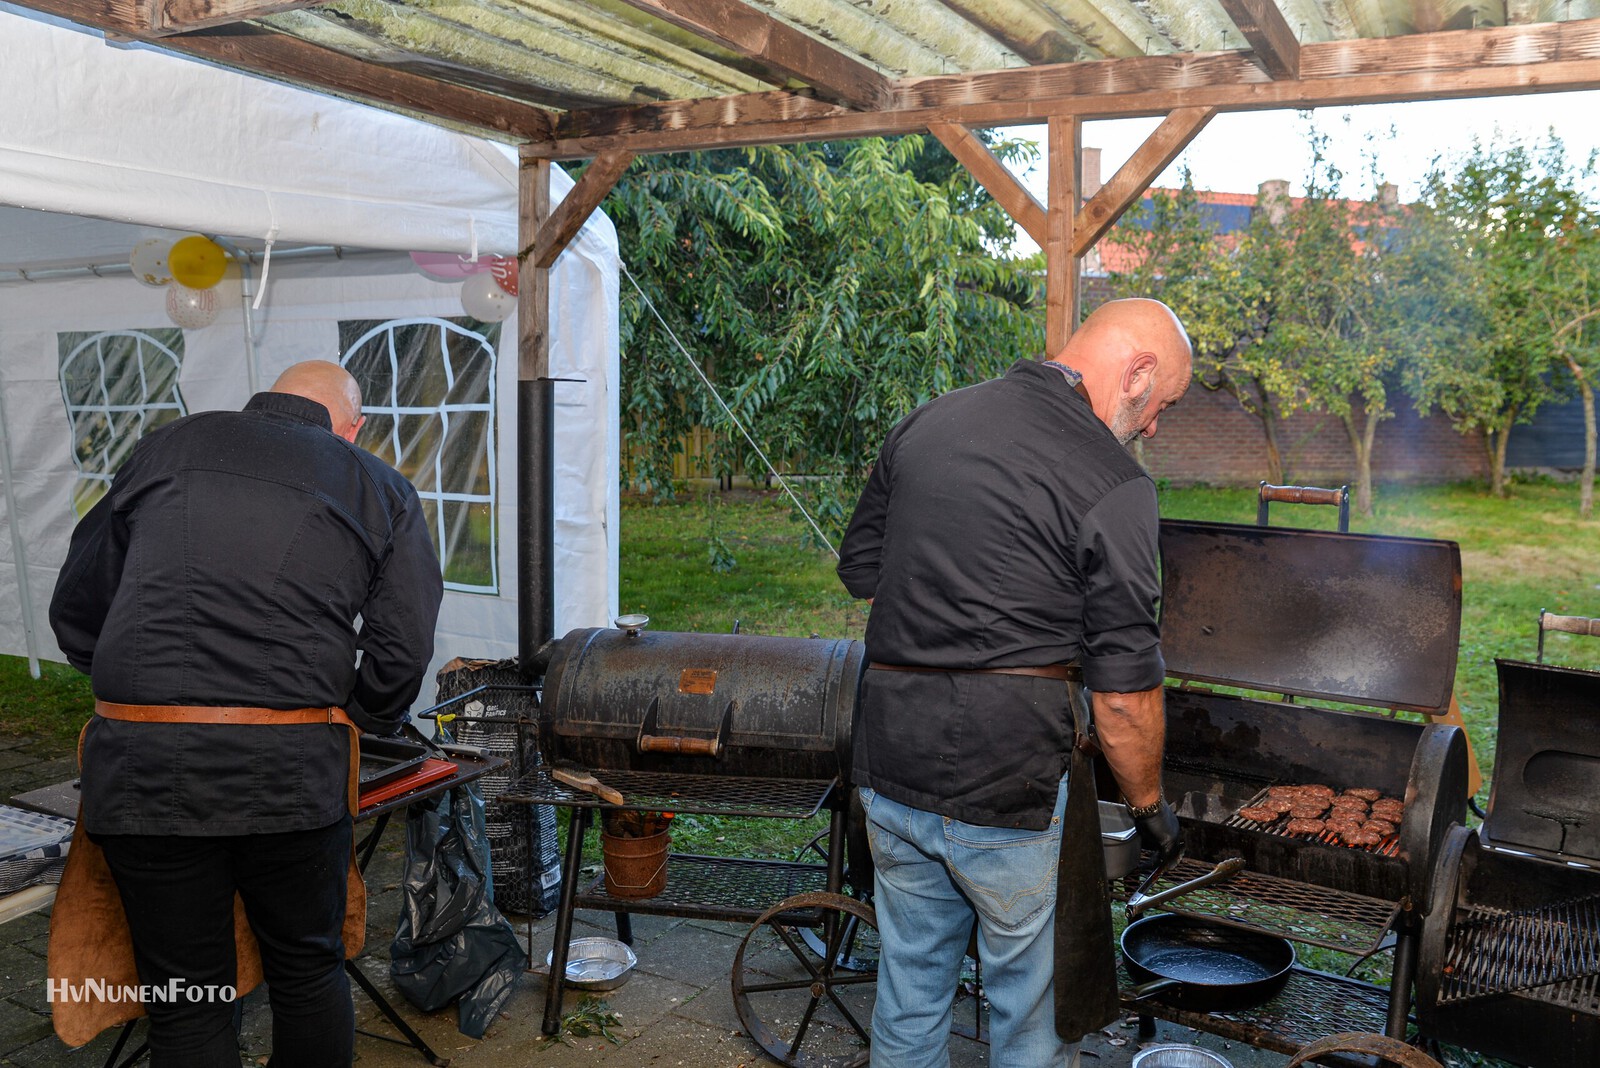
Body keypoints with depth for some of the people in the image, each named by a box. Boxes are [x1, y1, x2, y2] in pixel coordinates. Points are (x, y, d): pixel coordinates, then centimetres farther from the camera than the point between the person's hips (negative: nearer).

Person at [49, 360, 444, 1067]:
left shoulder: (168, 447, 13)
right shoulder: (380, 489, 8)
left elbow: (76, 611, 17)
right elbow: (403, 649, 0)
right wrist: (362, 723, 17)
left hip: (142, 764, 1)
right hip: (294, 770, -1)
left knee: (185, 997, 13)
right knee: (308, 969, 19)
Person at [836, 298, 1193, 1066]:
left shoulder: (926, 422, 7)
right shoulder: (1111, 481, -12)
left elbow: (860, 567, 15)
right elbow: (1124, 689, -11)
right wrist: (1150, 807, 4)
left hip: (889, 763, 6)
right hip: (1004, 776, -5)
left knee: (910, 979, 21)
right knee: (1027, 989, 16)